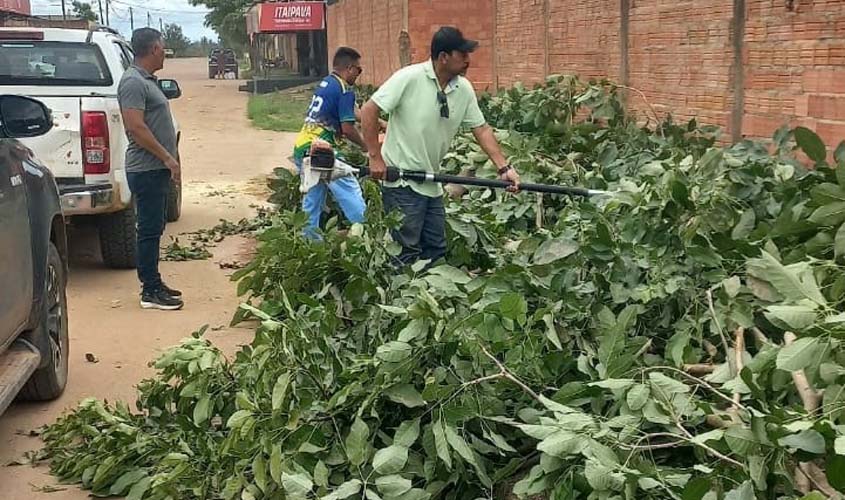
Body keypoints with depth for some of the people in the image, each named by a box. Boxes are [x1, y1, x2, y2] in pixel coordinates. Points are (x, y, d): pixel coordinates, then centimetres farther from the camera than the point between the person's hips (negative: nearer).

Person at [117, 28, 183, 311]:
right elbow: (135, 127, -23)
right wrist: (167, 157, -19)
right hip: (146, 169, -10)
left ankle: (153, 283, 22)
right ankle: (151, 292, -1)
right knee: (149, 229, -6)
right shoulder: (133, 82, -15)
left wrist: (169, 159, 19)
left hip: (156, 169, 10)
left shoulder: (147, 80, 16)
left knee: (154, 228, 14)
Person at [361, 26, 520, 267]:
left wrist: (504, 168, -1)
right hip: (402, 181, -7)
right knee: (407, 253, -3)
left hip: (432, 183, 7)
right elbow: (368, 111, -14)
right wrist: (375, 157, -16)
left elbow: (481, 129, 7)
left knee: (437, 250, 13)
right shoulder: (409, 78, -16)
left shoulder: (464, 89, 2)